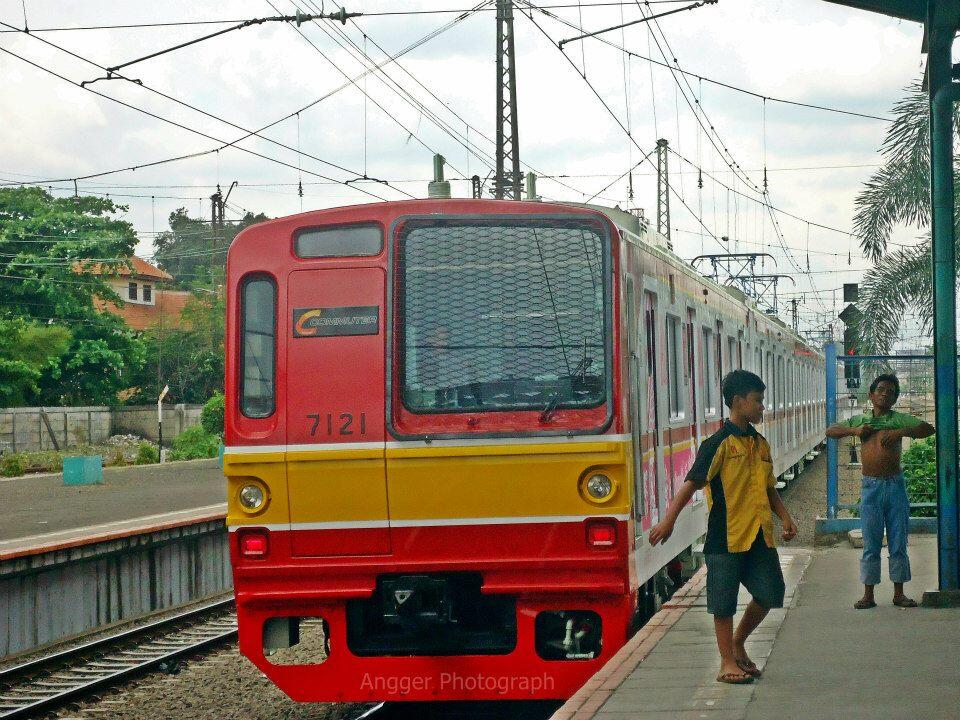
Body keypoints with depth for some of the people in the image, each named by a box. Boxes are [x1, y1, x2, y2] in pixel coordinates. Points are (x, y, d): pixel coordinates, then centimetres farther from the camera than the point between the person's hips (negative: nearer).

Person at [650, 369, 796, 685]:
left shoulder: (760, 444, 13)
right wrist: (668, 520, -22)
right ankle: (728, 661, 11)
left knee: (769, 593, 6)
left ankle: (738, 642, 27)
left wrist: (785, 517, 5)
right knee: (724, 600, 1)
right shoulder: (719, 443, -9)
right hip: (726, 537, -6)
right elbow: (692, 483, -13)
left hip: (760, 536, 6)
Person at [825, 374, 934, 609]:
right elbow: (830, 431, 12)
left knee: (898, 543, 4)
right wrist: (854, 431, -4)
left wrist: (900, 432, -19)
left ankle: (899, 594, 13)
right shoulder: (860, 420, 8)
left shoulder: (899, 419, 3)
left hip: (895, 485, -1)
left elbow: (928, 429, -7)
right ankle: (868, 595, 9)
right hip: (871, 486, 1)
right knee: (870, 544, 3)